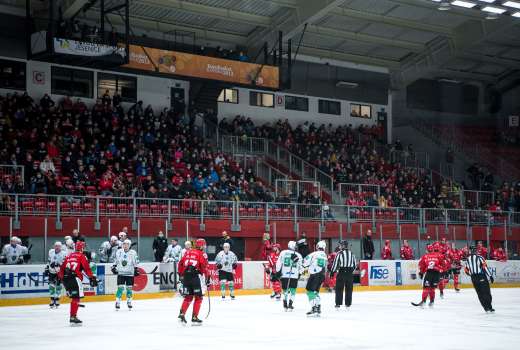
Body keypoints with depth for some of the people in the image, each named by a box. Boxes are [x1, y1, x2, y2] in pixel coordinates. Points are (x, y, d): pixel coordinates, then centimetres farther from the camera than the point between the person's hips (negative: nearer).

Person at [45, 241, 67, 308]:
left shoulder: (63, 254, -14)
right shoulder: (51, 252, 3)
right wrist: (46, 269, 16)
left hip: (59, 272, -4)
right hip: (51, 272, 4)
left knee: (58, 286, -1)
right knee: (51, 286, 2)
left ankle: (57, 300, 10)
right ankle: (52, 300, 11)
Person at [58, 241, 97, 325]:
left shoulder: (69, 256, 21)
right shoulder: (81, 256, 3)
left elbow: (62, 268, 23)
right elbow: (87, 268, -6)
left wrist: (60, 277, 31)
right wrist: (92, 278, -6)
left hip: (65, 279, 7)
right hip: (74, 278, -7)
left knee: (73, 297, 19)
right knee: (76, 298, -8)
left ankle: (73, 315, 20)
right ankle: (73, 317, -15)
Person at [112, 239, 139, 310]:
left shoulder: (133, 253, -3)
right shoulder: (119, 252, 4)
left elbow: (136, 262, -1)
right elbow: (115, 260, 16)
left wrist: (136, 270, -8)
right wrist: (113, 267, 8)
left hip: (130, 274, -1)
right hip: (120, 273, 1)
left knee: (129, 288, 3)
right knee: (120, 288, -7)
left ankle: (129, 302, 17)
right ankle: (117, 302, -3)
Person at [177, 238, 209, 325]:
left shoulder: (188, 252, 16)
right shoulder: (202, 254, 0)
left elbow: (180, 264, 14)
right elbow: (204, 267, -8)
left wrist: (181, 275, 23)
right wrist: (207, 279, -1)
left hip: (186, 276, 5)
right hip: (196, 276, -5)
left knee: (188, 297, 16)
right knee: (198, 297, 6)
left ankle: (182, 314, 3)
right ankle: (194, 318, 2)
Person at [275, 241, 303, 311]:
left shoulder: (283, 253, 3)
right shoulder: (298, 255, 3)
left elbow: (278, 264, 1)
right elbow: (301, 267, 9)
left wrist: (278, 272, 10)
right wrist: (299, 274, 24)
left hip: (284, 275, 1)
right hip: (294, 275, -1)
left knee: (285, 289, 14)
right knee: (292, 290, 6)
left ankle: (285, 305, 16)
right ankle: (290, 305, -4)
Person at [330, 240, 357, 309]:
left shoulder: (339, 253, -6)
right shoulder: (351, 253, 9)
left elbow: (335, 263, -8)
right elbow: (355, 264, 14)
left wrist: (332, 272, 2)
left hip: (341, 272, -4)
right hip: (350, 273, 4)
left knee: (339, 288, 3)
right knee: (349, 289, 9)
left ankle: (338, 304, 0)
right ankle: (348, 304, 10)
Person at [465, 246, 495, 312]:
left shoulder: (468, 259, 10)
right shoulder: (479, 257, -6)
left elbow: (466, 271, 15)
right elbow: (485, 267, -15)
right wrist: (490, 276, -14)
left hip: (474, 279, 5)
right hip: (482, 277, -5)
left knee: (480, 294, 10)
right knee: (486, 292, 0)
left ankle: (486, 308, 7)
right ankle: (489, 307, -5)